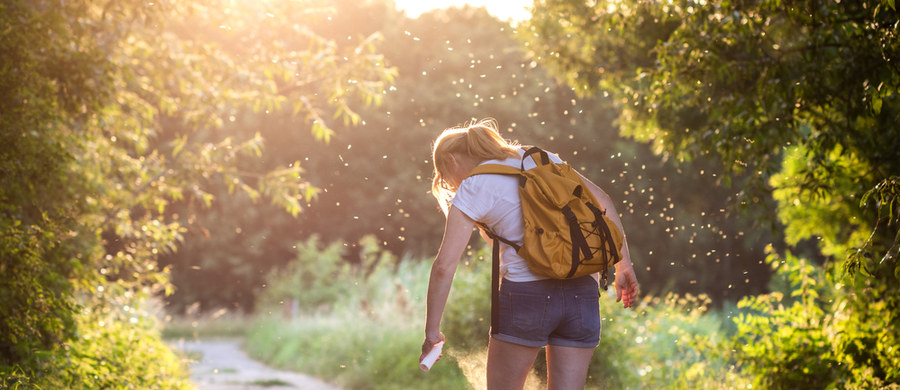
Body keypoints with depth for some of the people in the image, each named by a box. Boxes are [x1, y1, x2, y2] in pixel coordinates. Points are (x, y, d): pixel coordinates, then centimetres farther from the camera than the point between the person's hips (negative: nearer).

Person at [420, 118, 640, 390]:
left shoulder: (472, 189, 1)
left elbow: (444, 266, -5)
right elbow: (602, 200, 15)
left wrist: (431, 331, 1)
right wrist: (624, 265, 18)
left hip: (526, 294, -5)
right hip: (582, 292, 5)